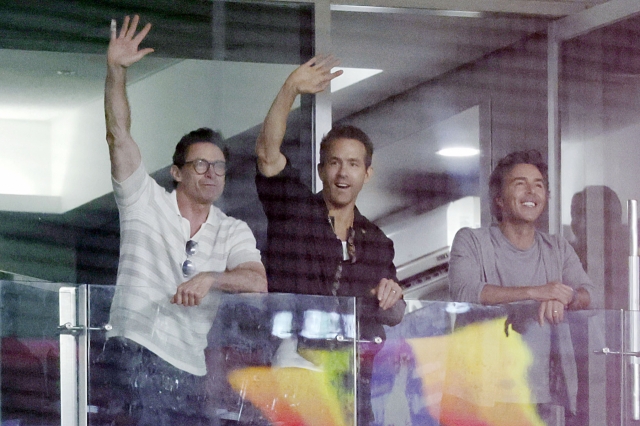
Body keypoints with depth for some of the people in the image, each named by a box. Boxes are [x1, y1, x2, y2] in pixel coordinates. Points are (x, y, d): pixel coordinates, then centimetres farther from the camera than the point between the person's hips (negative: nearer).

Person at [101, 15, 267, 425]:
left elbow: (258, 282, -4)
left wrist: (211, 278, -24)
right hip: (135, 354, -4)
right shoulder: (147, 202, 9)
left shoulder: (234, 232, 14)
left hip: (192, 371, 4)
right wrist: (116, 70, -13)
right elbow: (118, 134, -2)